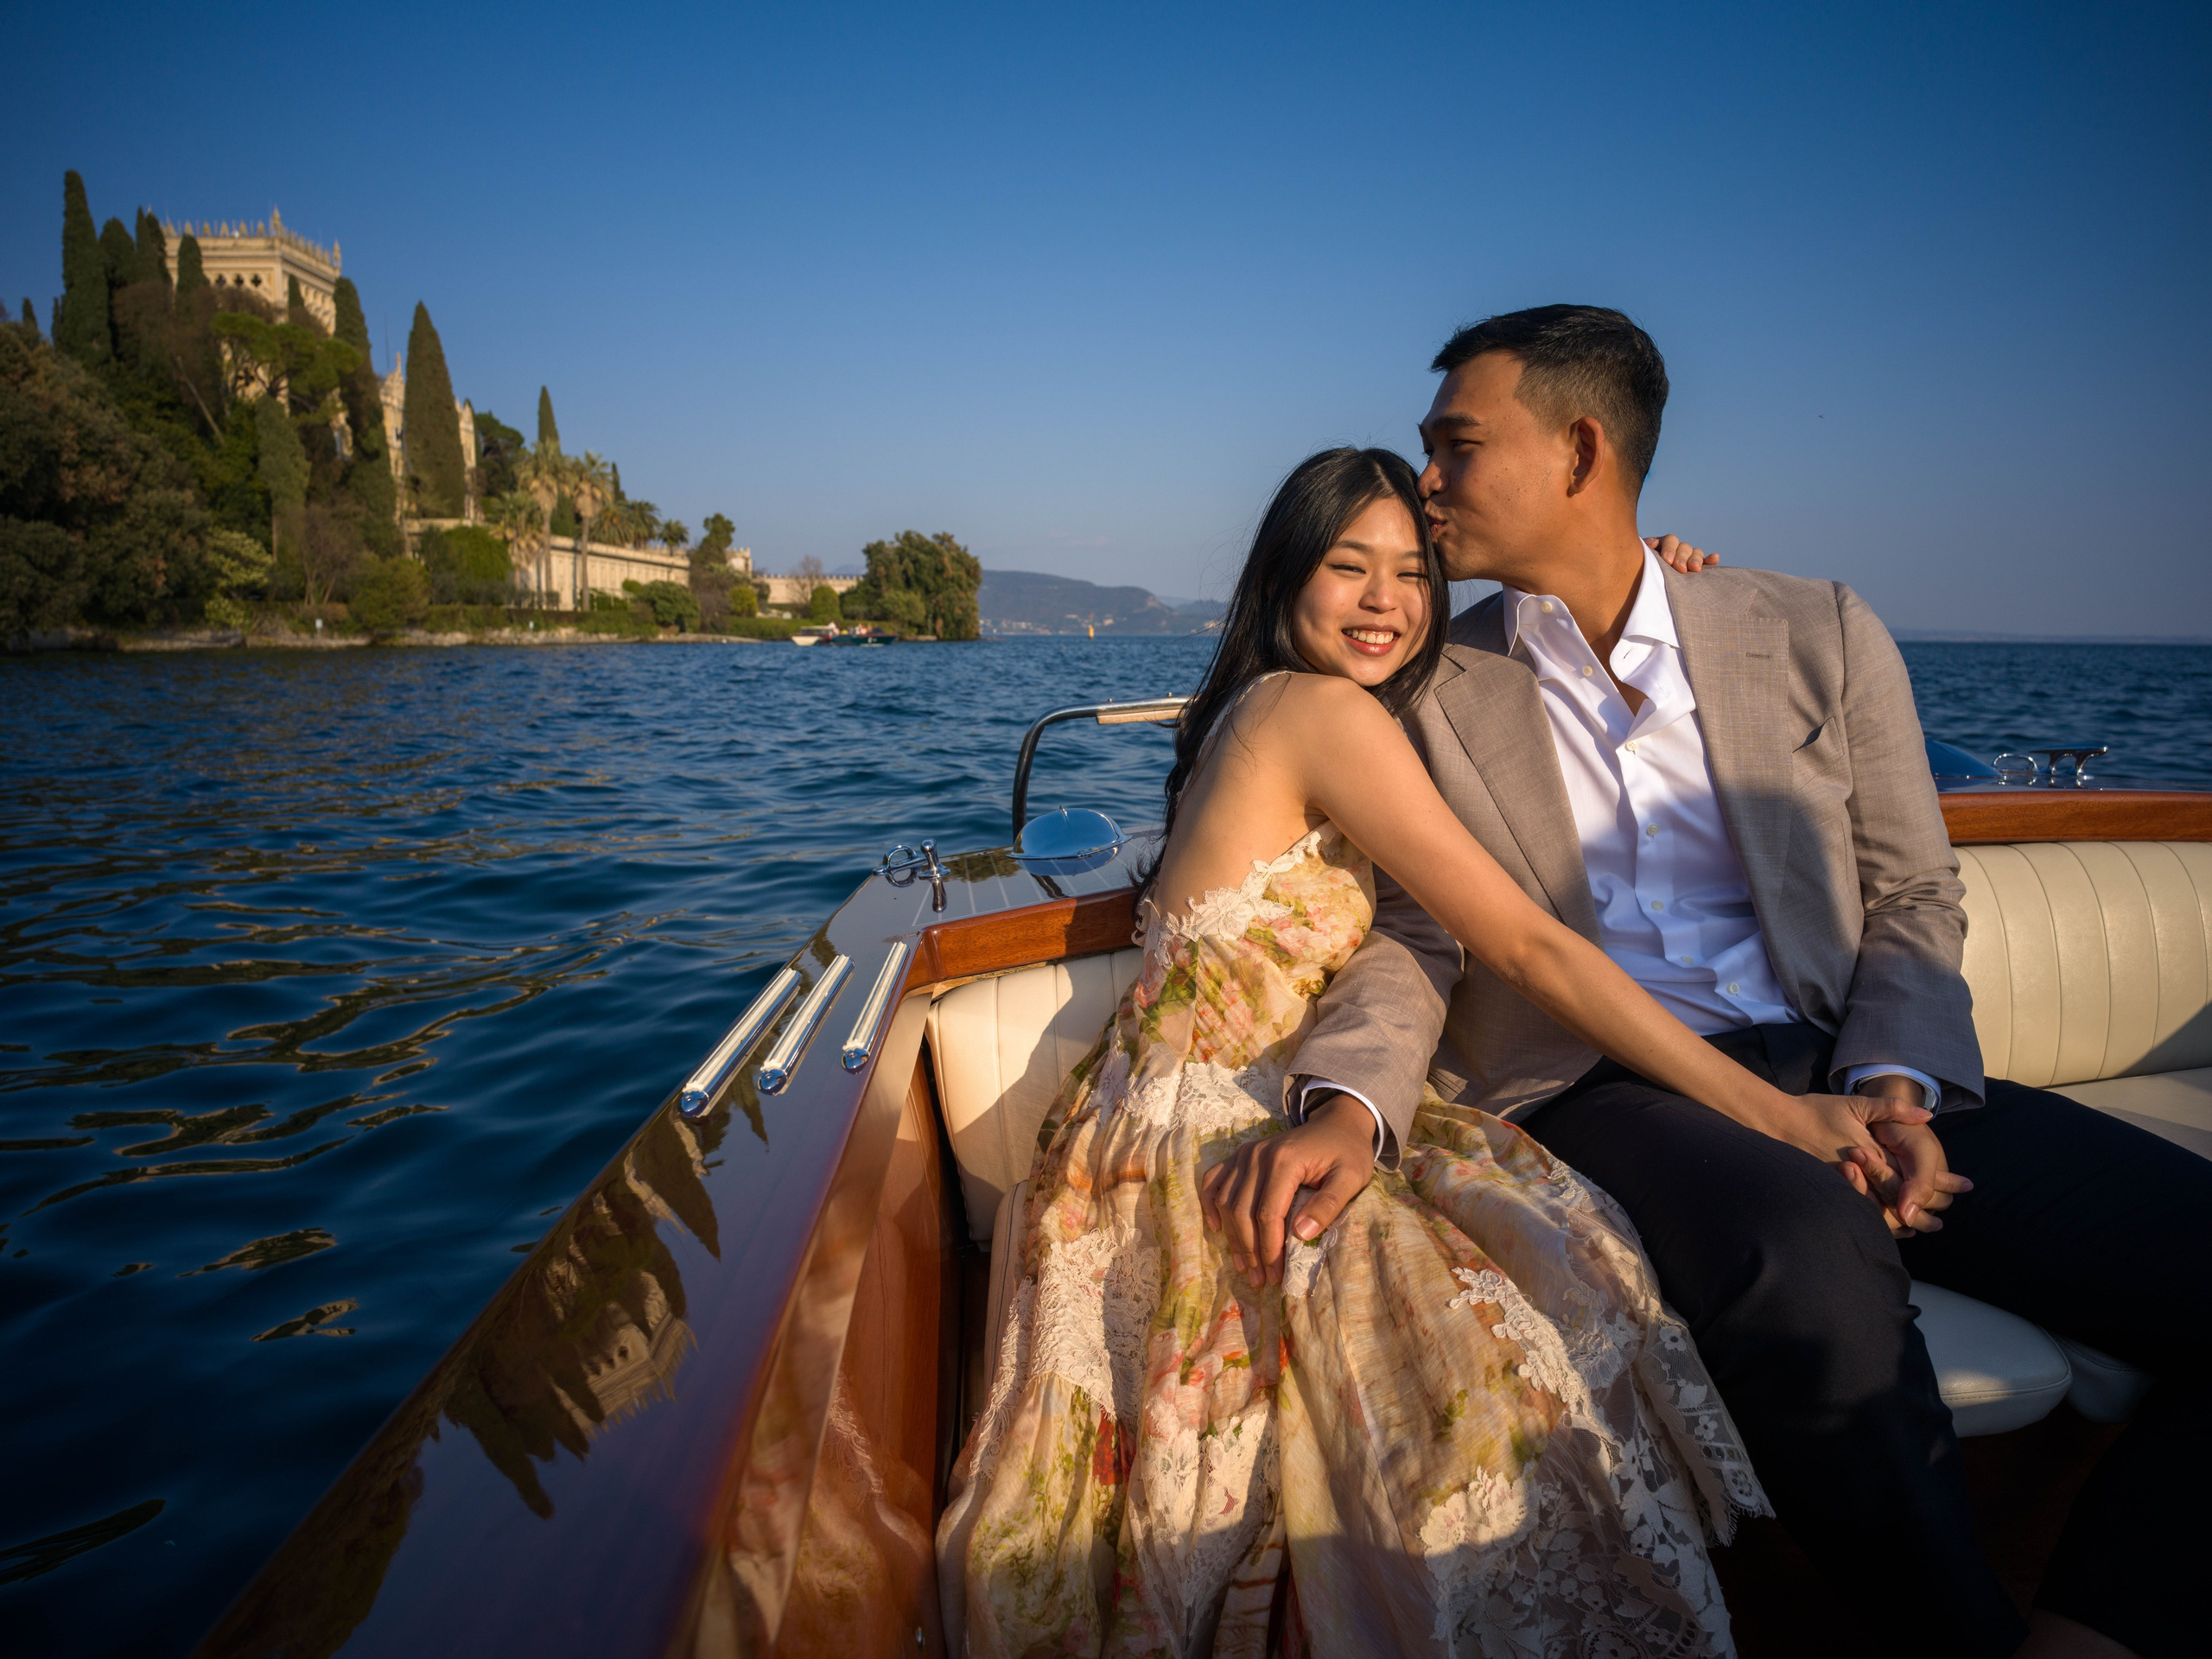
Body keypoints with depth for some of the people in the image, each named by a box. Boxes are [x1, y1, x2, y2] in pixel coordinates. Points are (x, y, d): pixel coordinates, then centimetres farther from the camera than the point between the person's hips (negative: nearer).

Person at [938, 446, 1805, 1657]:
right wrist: (1771, 1112, -13)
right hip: (1205, 1145, -9)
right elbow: (1529, 950, -18)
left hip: (1248, 1125, 9)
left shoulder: (1265, 712, 13)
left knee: (1570, 1263, -4)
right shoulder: (1322, 711, -15)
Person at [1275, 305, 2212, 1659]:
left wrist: (1890, 1085, -8)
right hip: (1602, 1092, -2)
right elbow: (1417, 939, 4)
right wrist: (1347, 1105, -16)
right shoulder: (1436, 693, 7)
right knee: (1807, 1252, -34)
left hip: (1841, 1074, 3)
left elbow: (1913, 902, 12)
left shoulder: (1818, 635, 10)